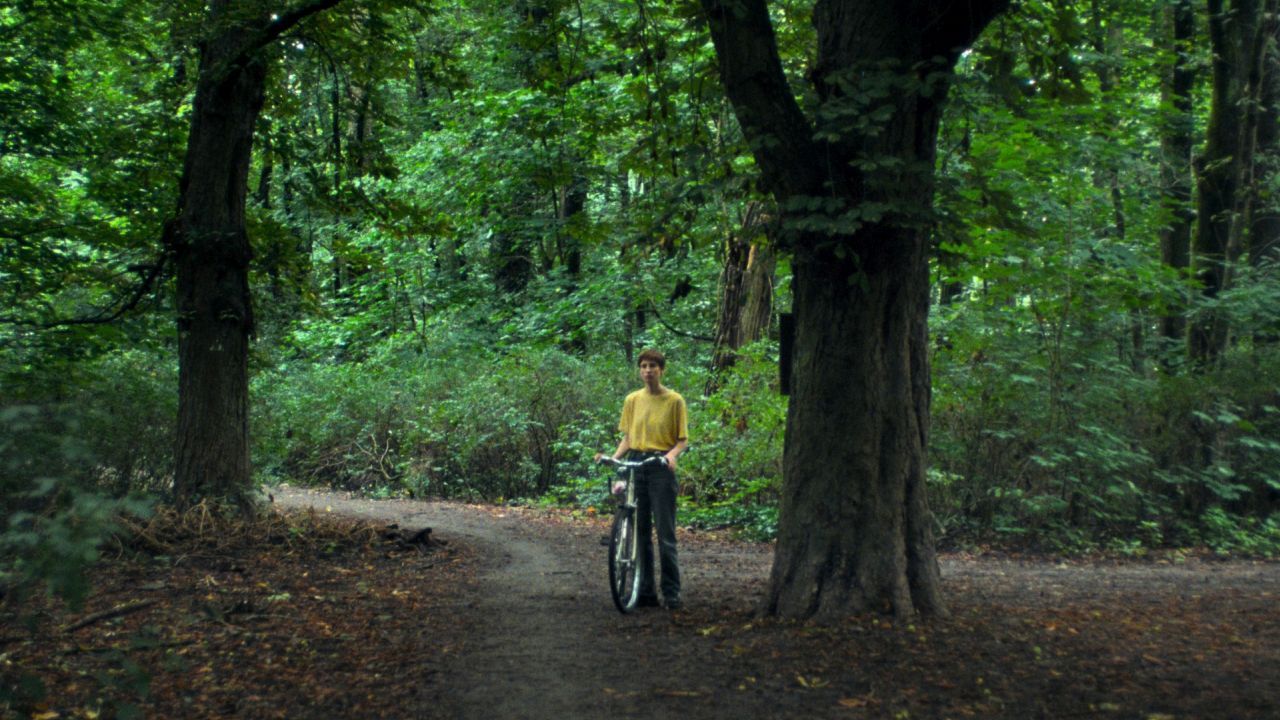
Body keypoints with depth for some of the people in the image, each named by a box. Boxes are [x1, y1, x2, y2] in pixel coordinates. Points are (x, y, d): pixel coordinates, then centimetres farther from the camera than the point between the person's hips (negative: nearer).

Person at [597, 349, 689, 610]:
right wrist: (613, 457, -1)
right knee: (639, 532, 7)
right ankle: (645, 591, 15)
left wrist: (672, 454, -20)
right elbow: (627, 438, 15)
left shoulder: (674, 400, 0)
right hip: (634, 466, 4)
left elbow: (683, 440, 0)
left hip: (661, 468, -4)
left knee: (665, 533, -4)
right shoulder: (632, 400, 11)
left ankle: (671, 592, 3)